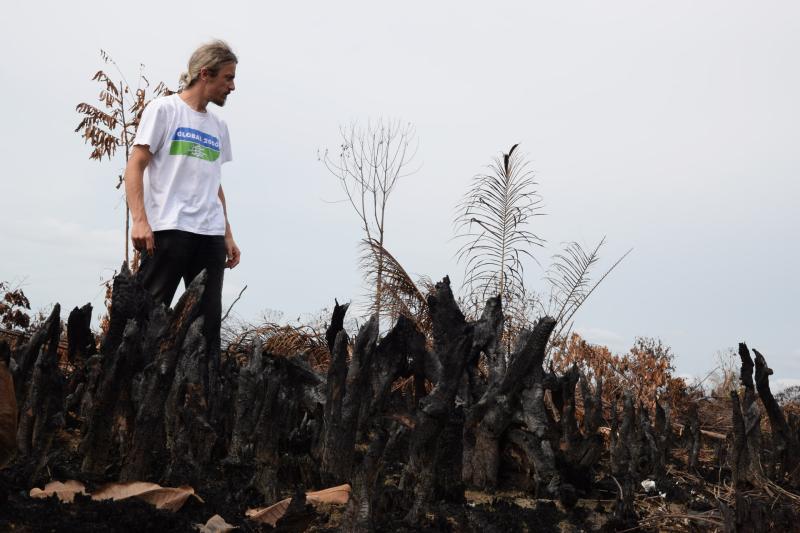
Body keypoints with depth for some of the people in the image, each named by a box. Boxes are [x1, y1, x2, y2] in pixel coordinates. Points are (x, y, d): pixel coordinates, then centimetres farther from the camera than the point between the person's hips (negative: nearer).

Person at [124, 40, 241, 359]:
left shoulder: (218, 126, 19)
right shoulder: (163, 109, 2)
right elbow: (135, 167, -4)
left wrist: (228, 236, 16)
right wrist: (139, 220, -15)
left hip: (210, 236, 6)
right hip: (167, 229, -6)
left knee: (208, 320, 4)